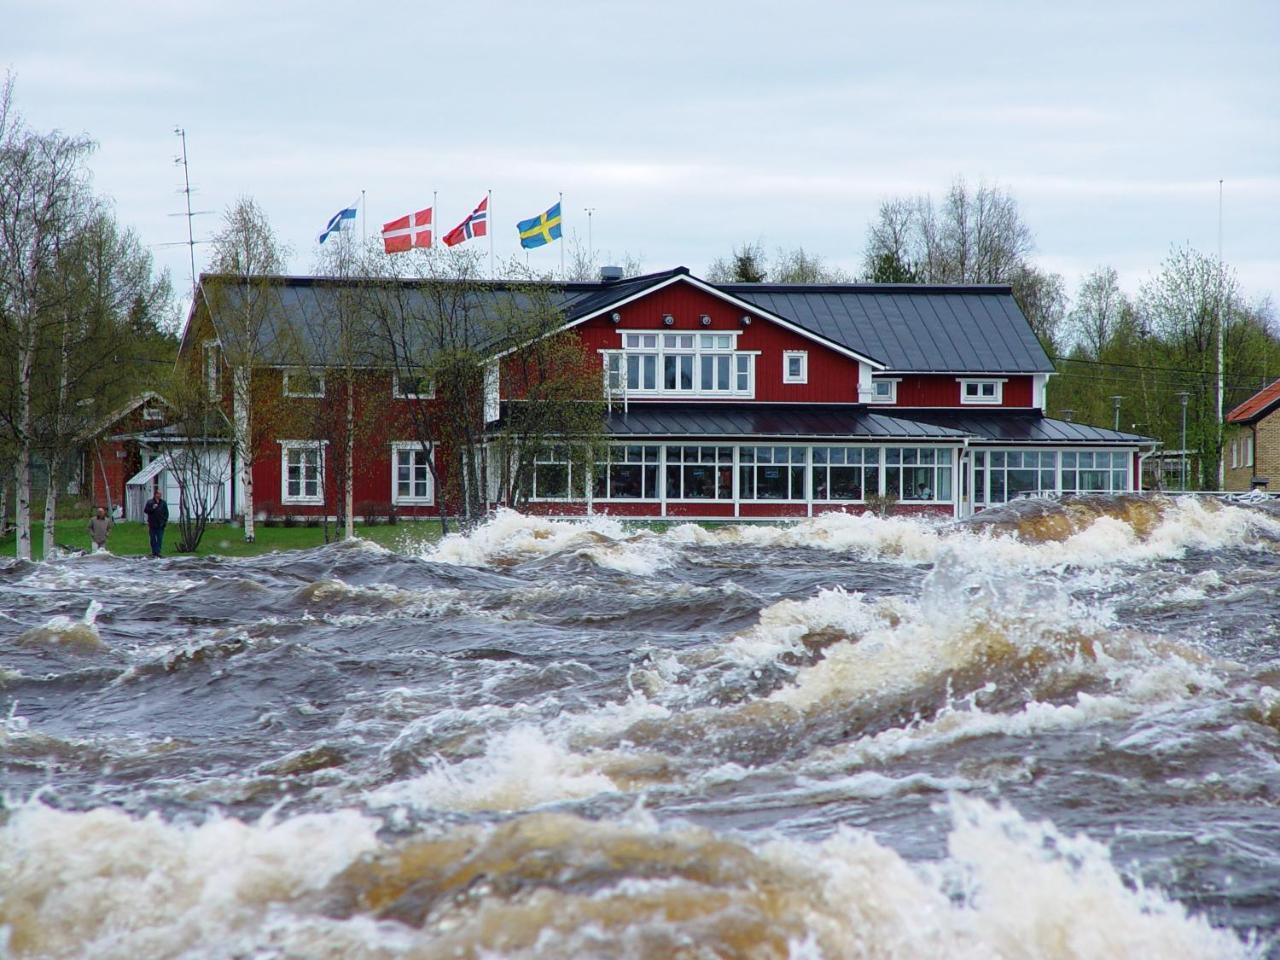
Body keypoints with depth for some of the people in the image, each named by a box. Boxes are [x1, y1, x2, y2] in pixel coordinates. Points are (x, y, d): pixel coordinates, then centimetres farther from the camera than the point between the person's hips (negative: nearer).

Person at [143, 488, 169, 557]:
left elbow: (166, 513, 11)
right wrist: (152, 508, -17)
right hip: (152, 524, -1)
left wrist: (165, 520, -1)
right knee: (153, 539, 4)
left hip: (160, 525, 1)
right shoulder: (150, 502, 2)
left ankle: (157, 552, 2)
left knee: (160, 539, -2)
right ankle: (154, 552, 9)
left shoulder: (163, 503, 7)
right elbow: (145, 510, -2)